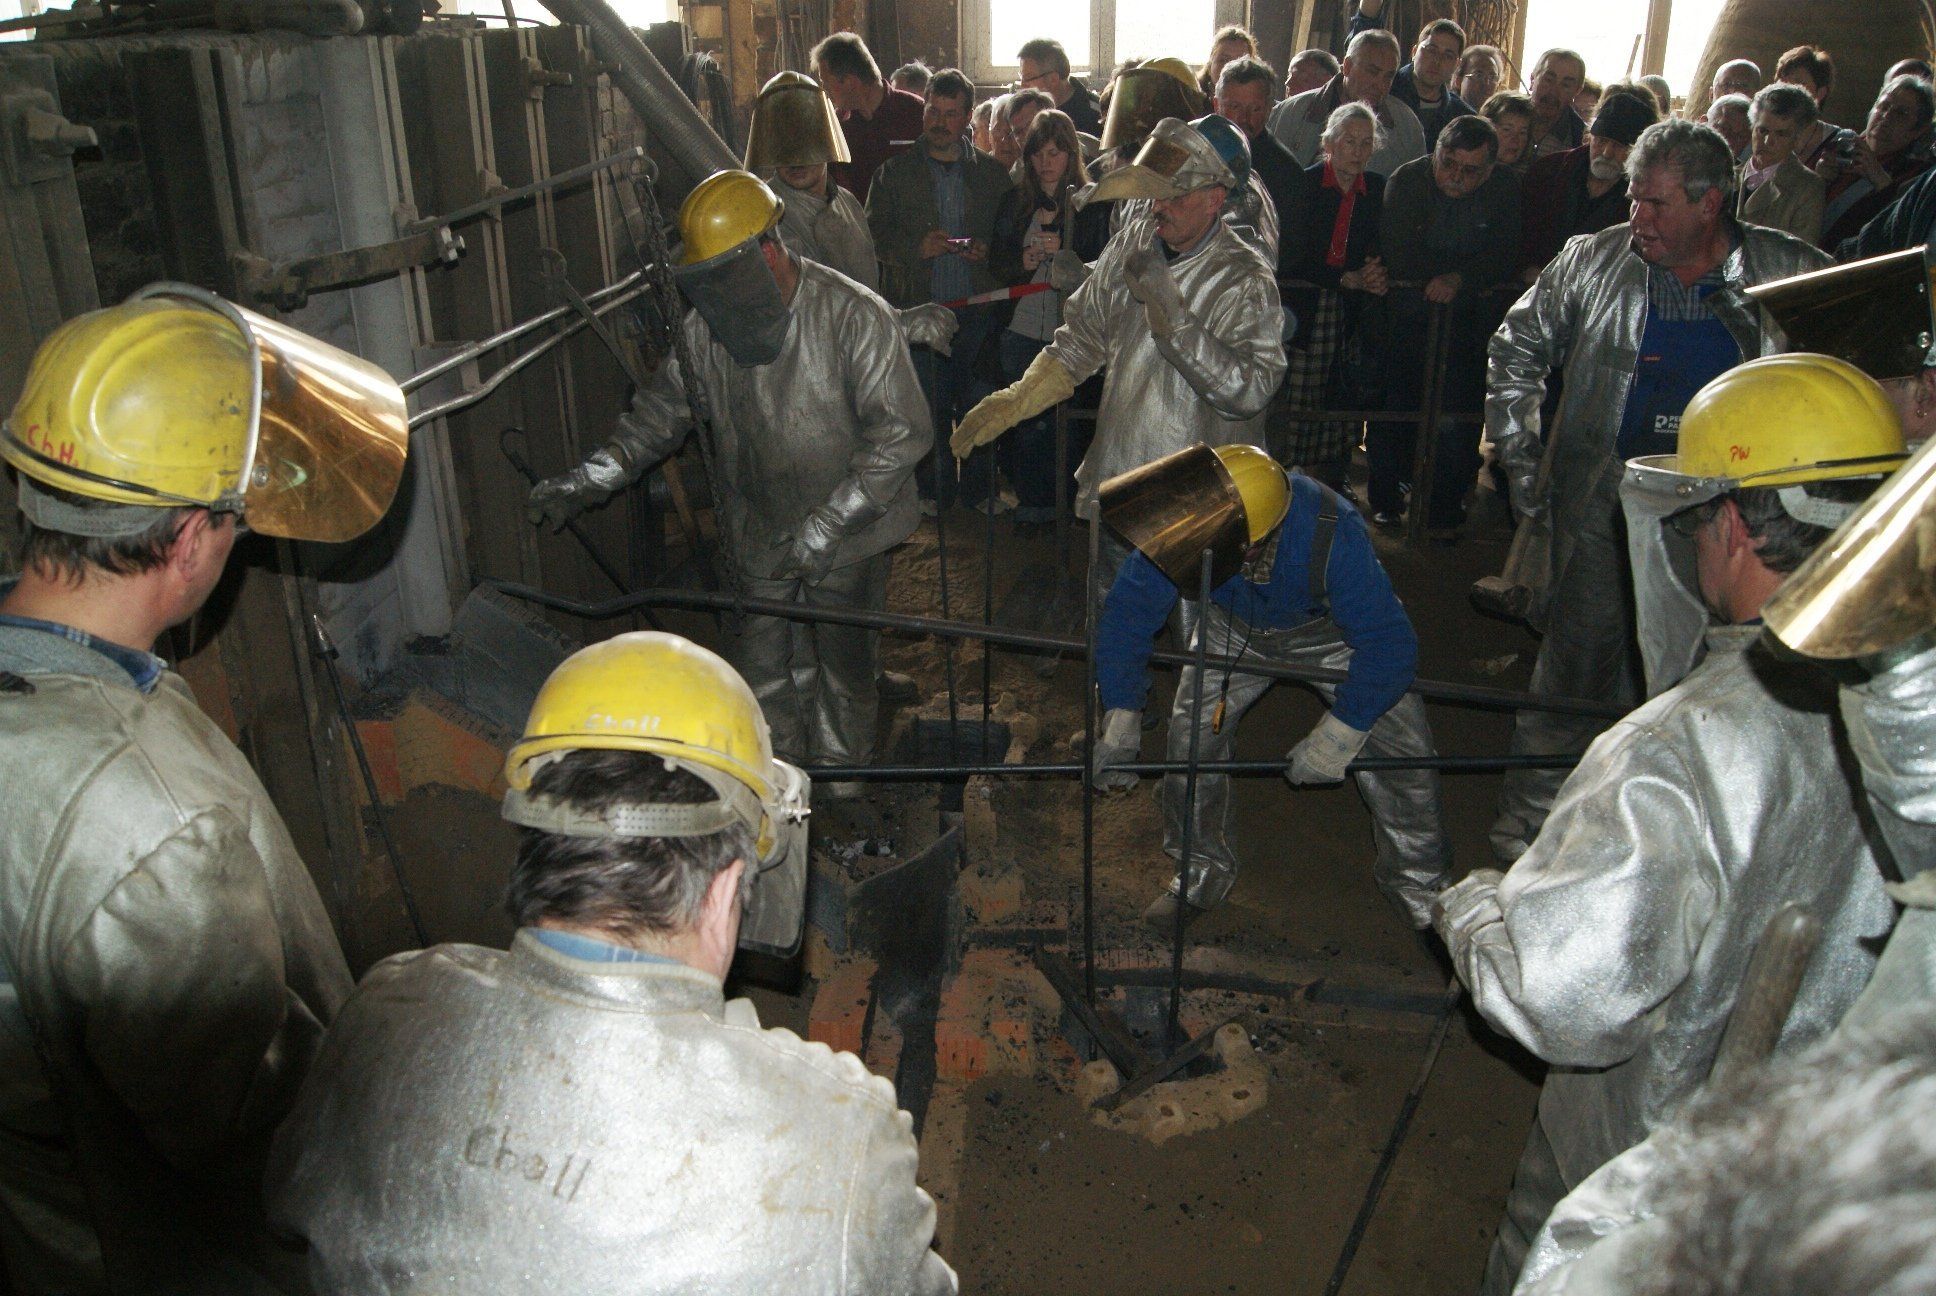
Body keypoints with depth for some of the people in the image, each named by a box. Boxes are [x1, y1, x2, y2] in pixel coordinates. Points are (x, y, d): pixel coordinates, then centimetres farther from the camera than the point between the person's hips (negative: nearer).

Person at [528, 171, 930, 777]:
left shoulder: (856, 318, -20)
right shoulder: (705, 326, -5)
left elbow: (902, 432, -21)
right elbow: (663, 408, 8)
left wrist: (828, 524, -26)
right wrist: (591, 479, -4)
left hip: (847, 540, -4)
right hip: (758, 538, 4)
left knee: (843, 665, 12)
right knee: (762, 674, 14)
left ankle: (840, 789, 35)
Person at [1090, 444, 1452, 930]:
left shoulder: (1333, 536, -44)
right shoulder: (1184, 520, -37)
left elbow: (1389, 644, -34)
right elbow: (1128, 610, -24)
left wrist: (1338, 735, -33)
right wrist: (1121, 719, -28)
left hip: (1329, 629, -2)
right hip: (1232, 627, 2)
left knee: (1400, 748, -9)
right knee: (1192, 737, -12)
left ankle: (1419, 882, 17)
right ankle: (1200, 875, 12)